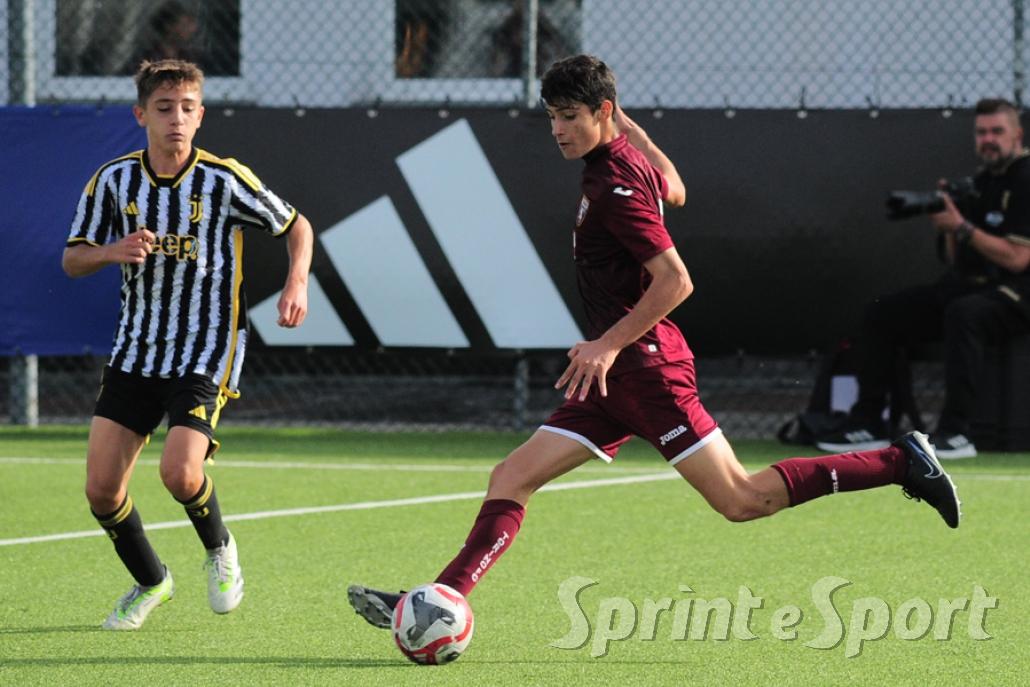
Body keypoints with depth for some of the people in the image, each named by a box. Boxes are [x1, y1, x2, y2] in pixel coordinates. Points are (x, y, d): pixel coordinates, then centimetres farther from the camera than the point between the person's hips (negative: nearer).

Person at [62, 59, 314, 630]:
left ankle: (219, 549, 12)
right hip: (135, 350, 4)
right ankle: (150, 582, 25)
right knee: (102, 489, -3)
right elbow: (72, 261, 5)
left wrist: (296, 283, -12)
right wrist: (112, 252, -16)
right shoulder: (113, 181, -1)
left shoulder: (224, 181, -9)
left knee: (180, 473, -23)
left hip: (206, 353, -4)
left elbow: (296, 226, 5)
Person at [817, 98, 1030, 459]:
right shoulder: (978, 183, 16)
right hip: (966, 284, 9)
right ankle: (867, 424, 0)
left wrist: (962, 227, -17)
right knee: (881, 313, 1)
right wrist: (946, 228, -2)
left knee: (963, 312, -40)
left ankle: (955, 432, -41)